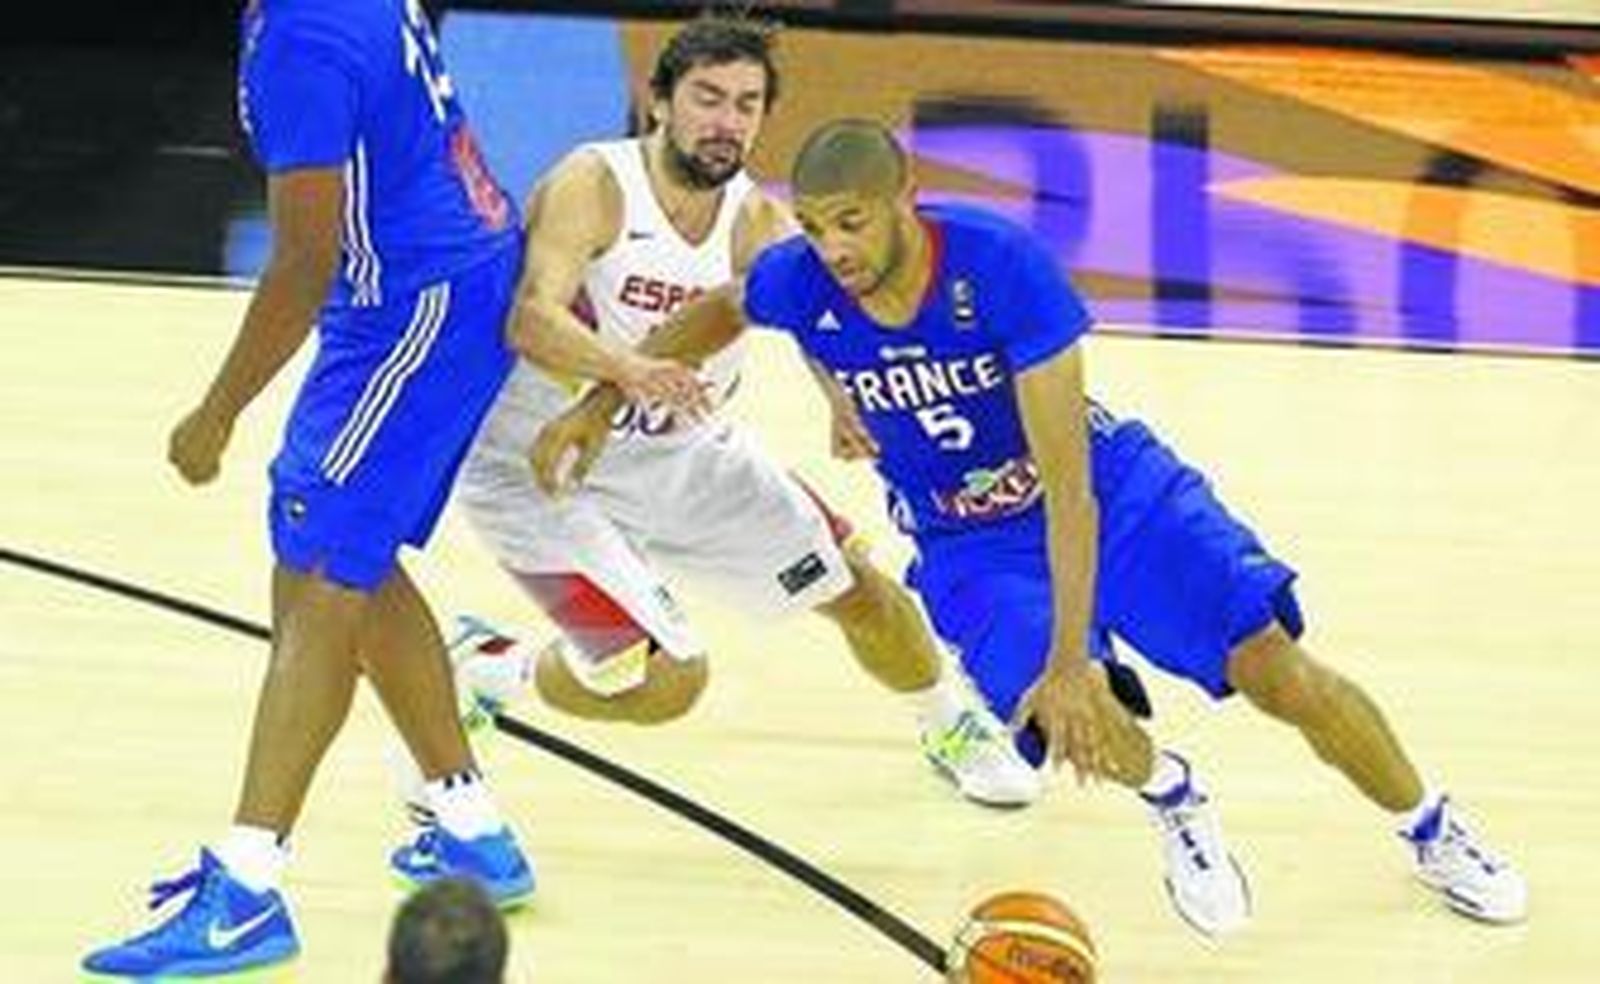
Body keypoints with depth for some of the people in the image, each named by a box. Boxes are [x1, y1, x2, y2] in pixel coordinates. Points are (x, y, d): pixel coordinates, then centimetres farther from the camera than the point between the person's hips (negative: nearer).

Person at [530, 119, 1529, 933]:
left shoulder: (1004, 264, -33)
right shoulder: (800, 282, -22)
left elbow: (1067, 485, -32)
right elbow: (719, 312, 8)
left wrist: (1071, 662, -36)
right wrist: (602, 403, 2)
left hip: (1108, 487, -2)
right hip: (967, 542, 2)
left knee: (1279, 669, -12)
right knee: (1068, 719, -26)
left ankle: (1434, 831, 17)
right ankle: (1175, 802, 11)